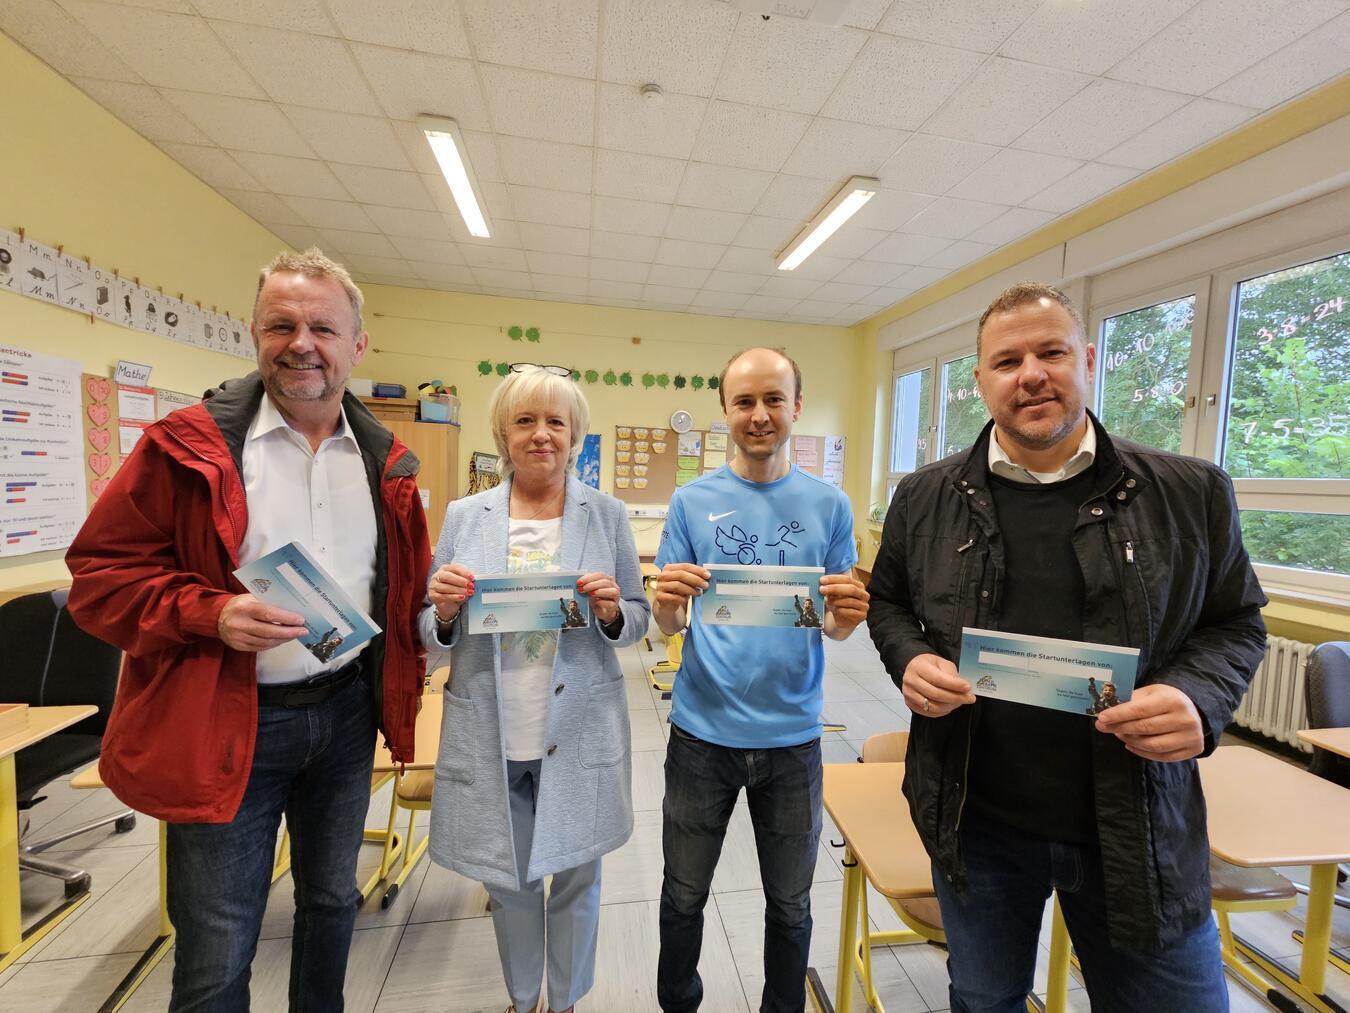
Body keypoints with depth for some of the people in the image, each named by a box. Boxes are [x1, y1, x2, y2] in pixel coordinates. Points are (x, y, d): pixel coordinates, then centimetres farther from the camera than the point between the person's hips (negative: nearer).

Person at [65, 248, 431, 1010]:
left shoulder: (386, 461, 2)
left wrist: (402, 679, 5)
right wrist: (209, 614, -23)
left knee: (333, 901, 24)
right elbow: (100, 572, -6)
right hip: (226, 724, -3)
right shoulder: (188, 446, -8)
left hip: (346, 713, 4)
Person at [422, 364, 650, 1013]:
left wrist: (611, 612, -20)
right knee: (507, 881, 21)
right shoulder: (463, 516, -1)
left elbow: (637, 620, 1)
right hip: (490, 737, 2)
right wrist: (445, 611, -17)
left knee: (577, 877, 18)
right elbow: (434, 633, 5)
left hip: (580, 734, -1)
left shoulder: (607, 515, -4)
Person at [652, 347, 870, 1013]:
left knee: (790, 903, 20)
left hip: (791, 735, 1)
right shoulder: (693, 500, -3)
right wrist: (668, 602, -24)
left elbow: (837, 627, 1)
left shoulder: (828, 503, -2)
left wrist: (845, 615, -21)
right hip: (703, 730, 0)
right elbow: (668, 624, -2)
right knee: (684, 895, 19)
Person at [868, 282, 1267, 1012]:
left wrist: (1199, 696, -15)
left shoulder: (1190, 493, -4)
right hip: (974, 818, 1)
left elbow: (1235, 621, 4)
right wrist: (909, 659, -13)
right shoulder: (925, 498, -3)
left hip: (1140, 828, 0)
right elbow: (887, 601, 6)